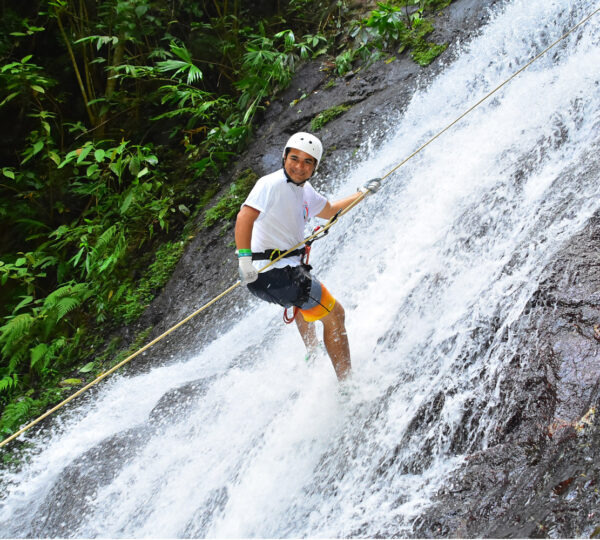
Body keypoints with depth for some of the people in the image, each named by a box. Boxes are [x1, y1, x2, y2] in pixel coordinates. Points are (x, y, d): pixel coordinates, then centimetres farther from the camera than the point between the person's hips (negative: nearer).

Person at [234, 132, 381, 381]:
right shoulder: (272, 184, -18)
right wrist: (245, 260, -37)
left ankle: (312, 357, 61)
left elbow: (329, 211, 30)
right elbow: (245, 217, -32)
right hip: (279, 274, -10)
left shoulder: (304, 190, 11)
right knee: (334, 315, 5)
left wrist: (362, 192, 33)